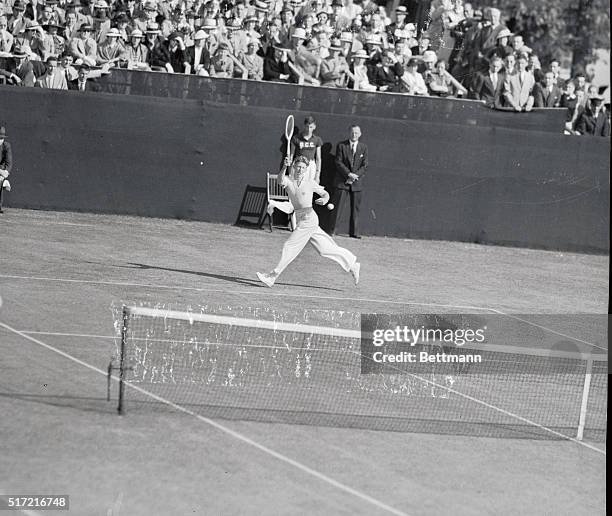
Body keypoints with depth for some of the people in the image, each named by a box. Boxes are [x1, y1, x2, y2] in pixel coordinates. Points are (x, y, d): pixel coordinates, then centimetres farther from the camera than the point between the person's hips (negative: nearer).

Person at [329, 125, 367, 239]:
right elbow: (338, 163, -4)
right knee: (337, 207, -3)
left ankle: (354, 232, 8)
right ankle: (331, 231, -1)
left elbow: (365, 166, 4)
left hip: (357, 183, 2)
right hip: (342, 182, -2)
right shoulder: (341, 146, 3)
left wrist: (355, 176, -11)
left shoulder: (363, 148, 9)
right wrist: (349, 174, -16)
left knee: (355, 208, 3)